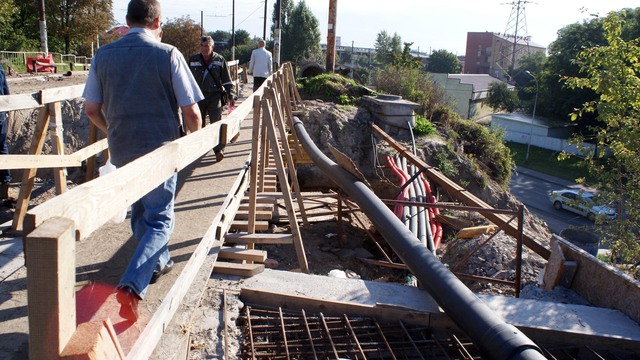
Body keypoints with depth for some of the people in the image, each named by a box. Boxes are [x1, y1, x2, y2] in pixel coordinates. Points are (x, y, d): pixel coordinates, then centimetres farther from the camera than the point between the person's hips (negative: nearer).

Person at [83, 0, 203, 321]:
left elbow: (91, 109, 6)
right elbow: (191, 113, -12)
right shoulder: (168, 55, -11)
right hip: (160, 151, -4)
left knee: (140, 211, 25)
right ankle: (132, 286, -11)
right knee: (159, 221, 5)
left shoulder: (103, 56, 0)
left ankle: (158, 263, 42)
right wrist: (194, 137, 10)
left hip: (121, 152, 4)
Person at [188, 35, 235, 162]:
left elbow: (227, 80, 6)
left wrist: (230, 97, 3)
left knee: (216, 122, -8)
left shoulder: (220, 60, 3)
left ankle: (219, 149, -5)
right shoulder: (193, 60, 7)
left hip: (215, 96, -2)